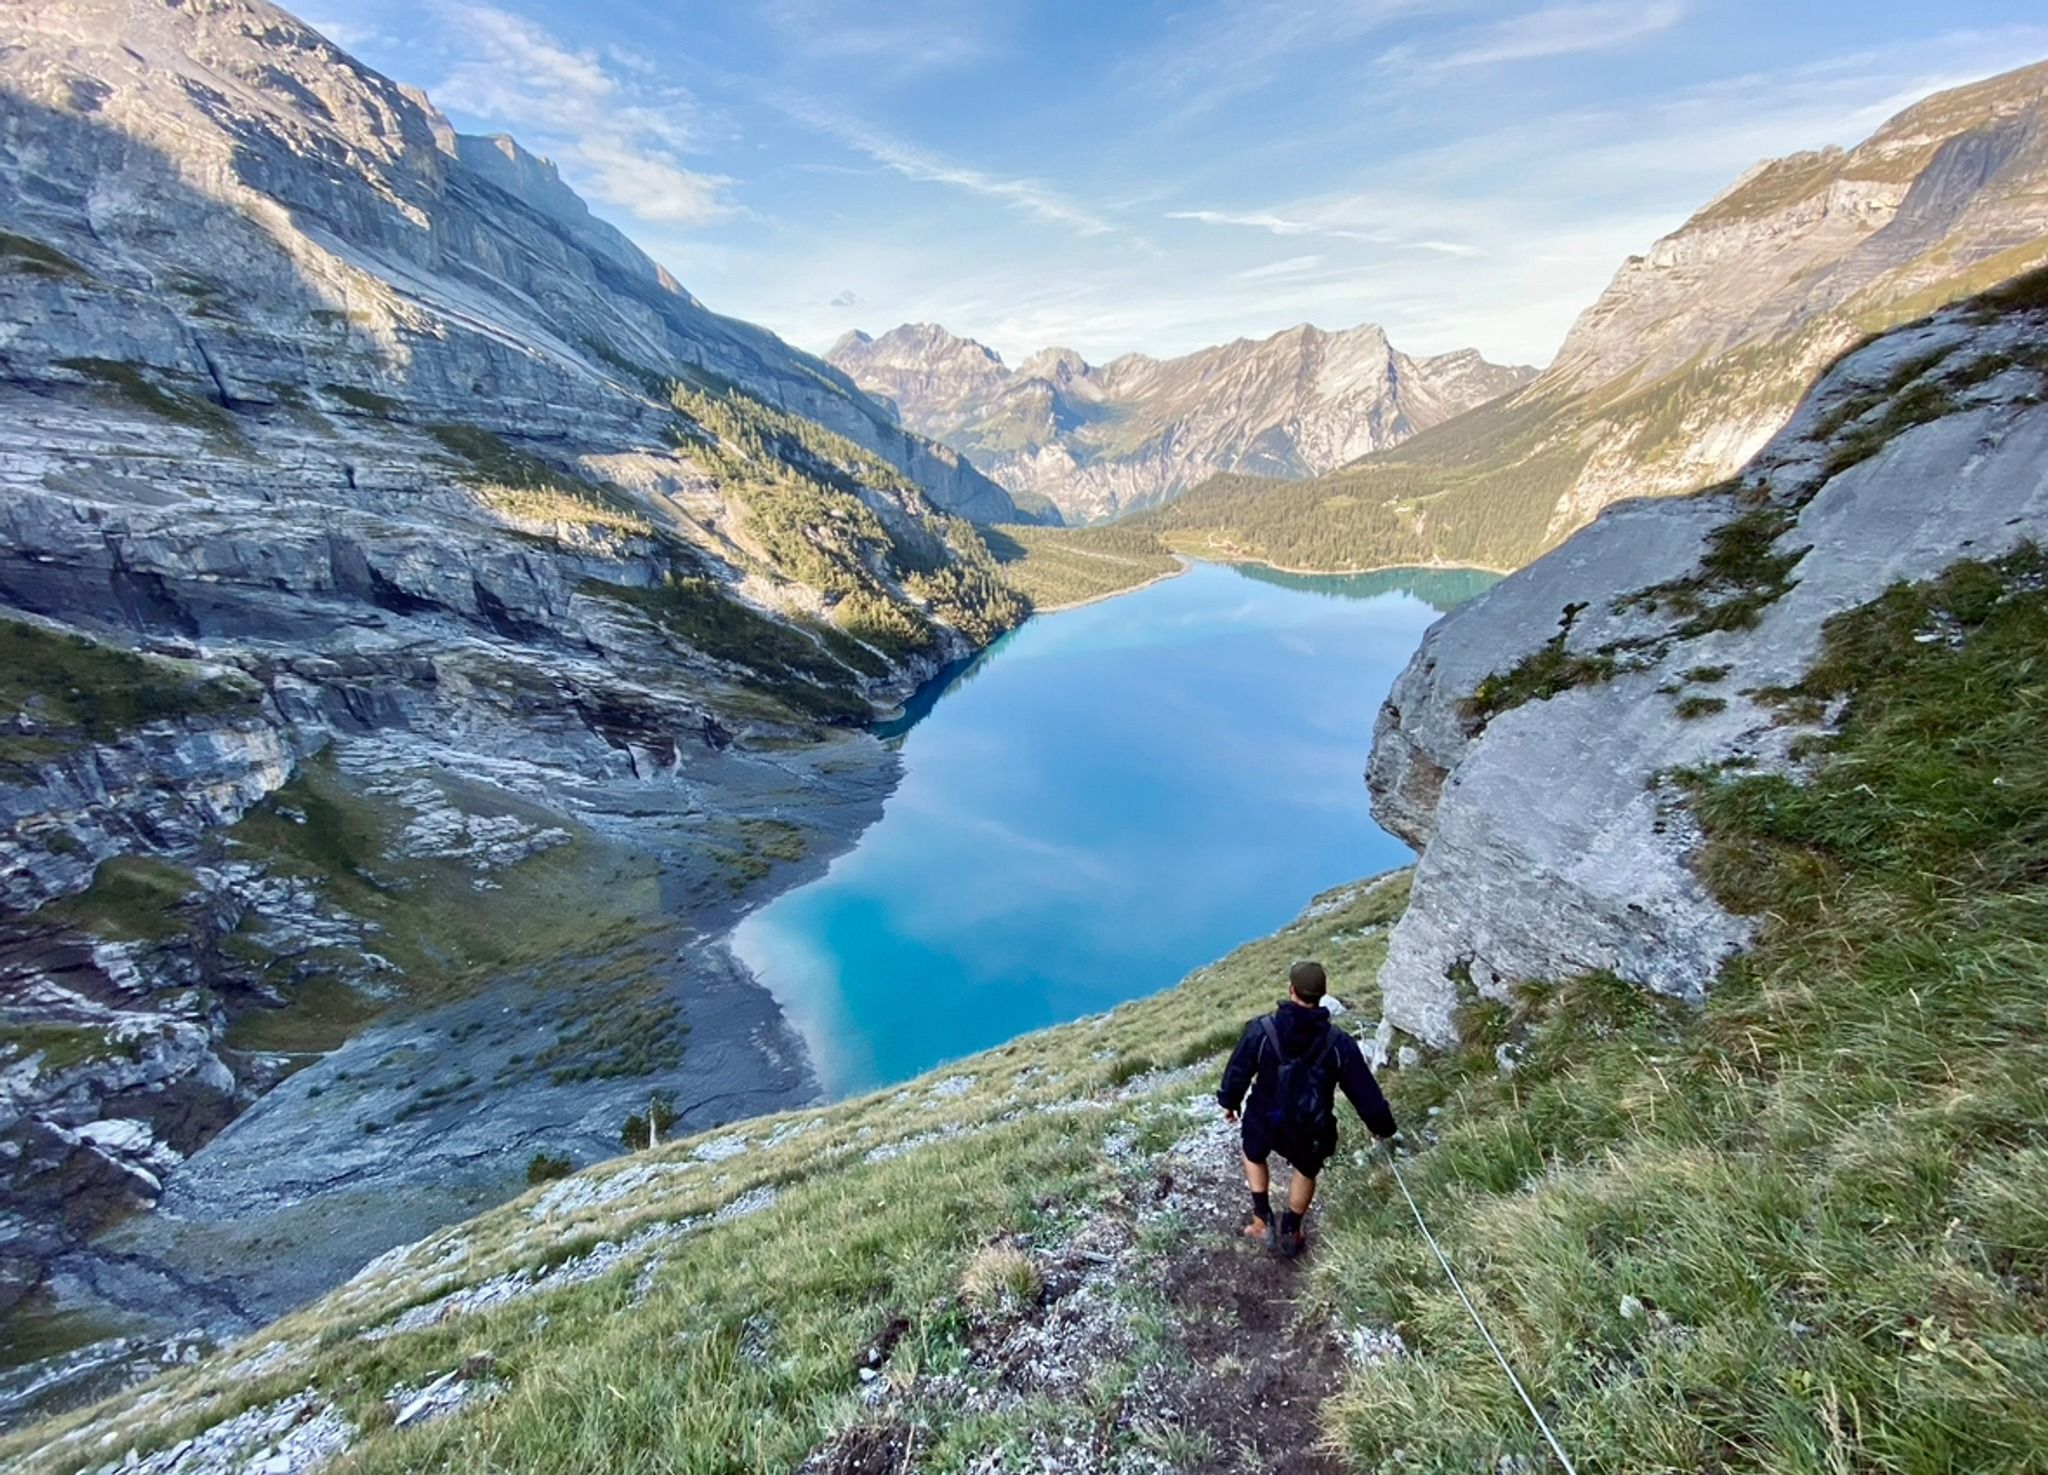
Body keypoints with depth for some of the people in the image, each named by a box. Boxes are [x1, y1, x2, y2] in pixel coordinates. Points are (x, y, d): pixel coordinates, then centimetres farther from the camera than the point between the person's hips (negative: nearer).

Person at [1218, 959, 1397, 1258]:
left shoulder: (1261, 1030, -25)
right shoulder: (1339, 1043, -22)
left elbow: (1237, 1071, -12)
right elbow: (1364, 1091, -11)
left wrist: (1229, 1102, 9)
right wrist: (1382, 1126, 10)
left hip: (1264, 1120, 0)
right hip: (1310, 1129, 1)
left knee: (1253, 1156, 34)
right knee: (1306, 1172, 32)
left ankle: (1263, 1219, 32)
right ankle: (1290, 1233, 47)